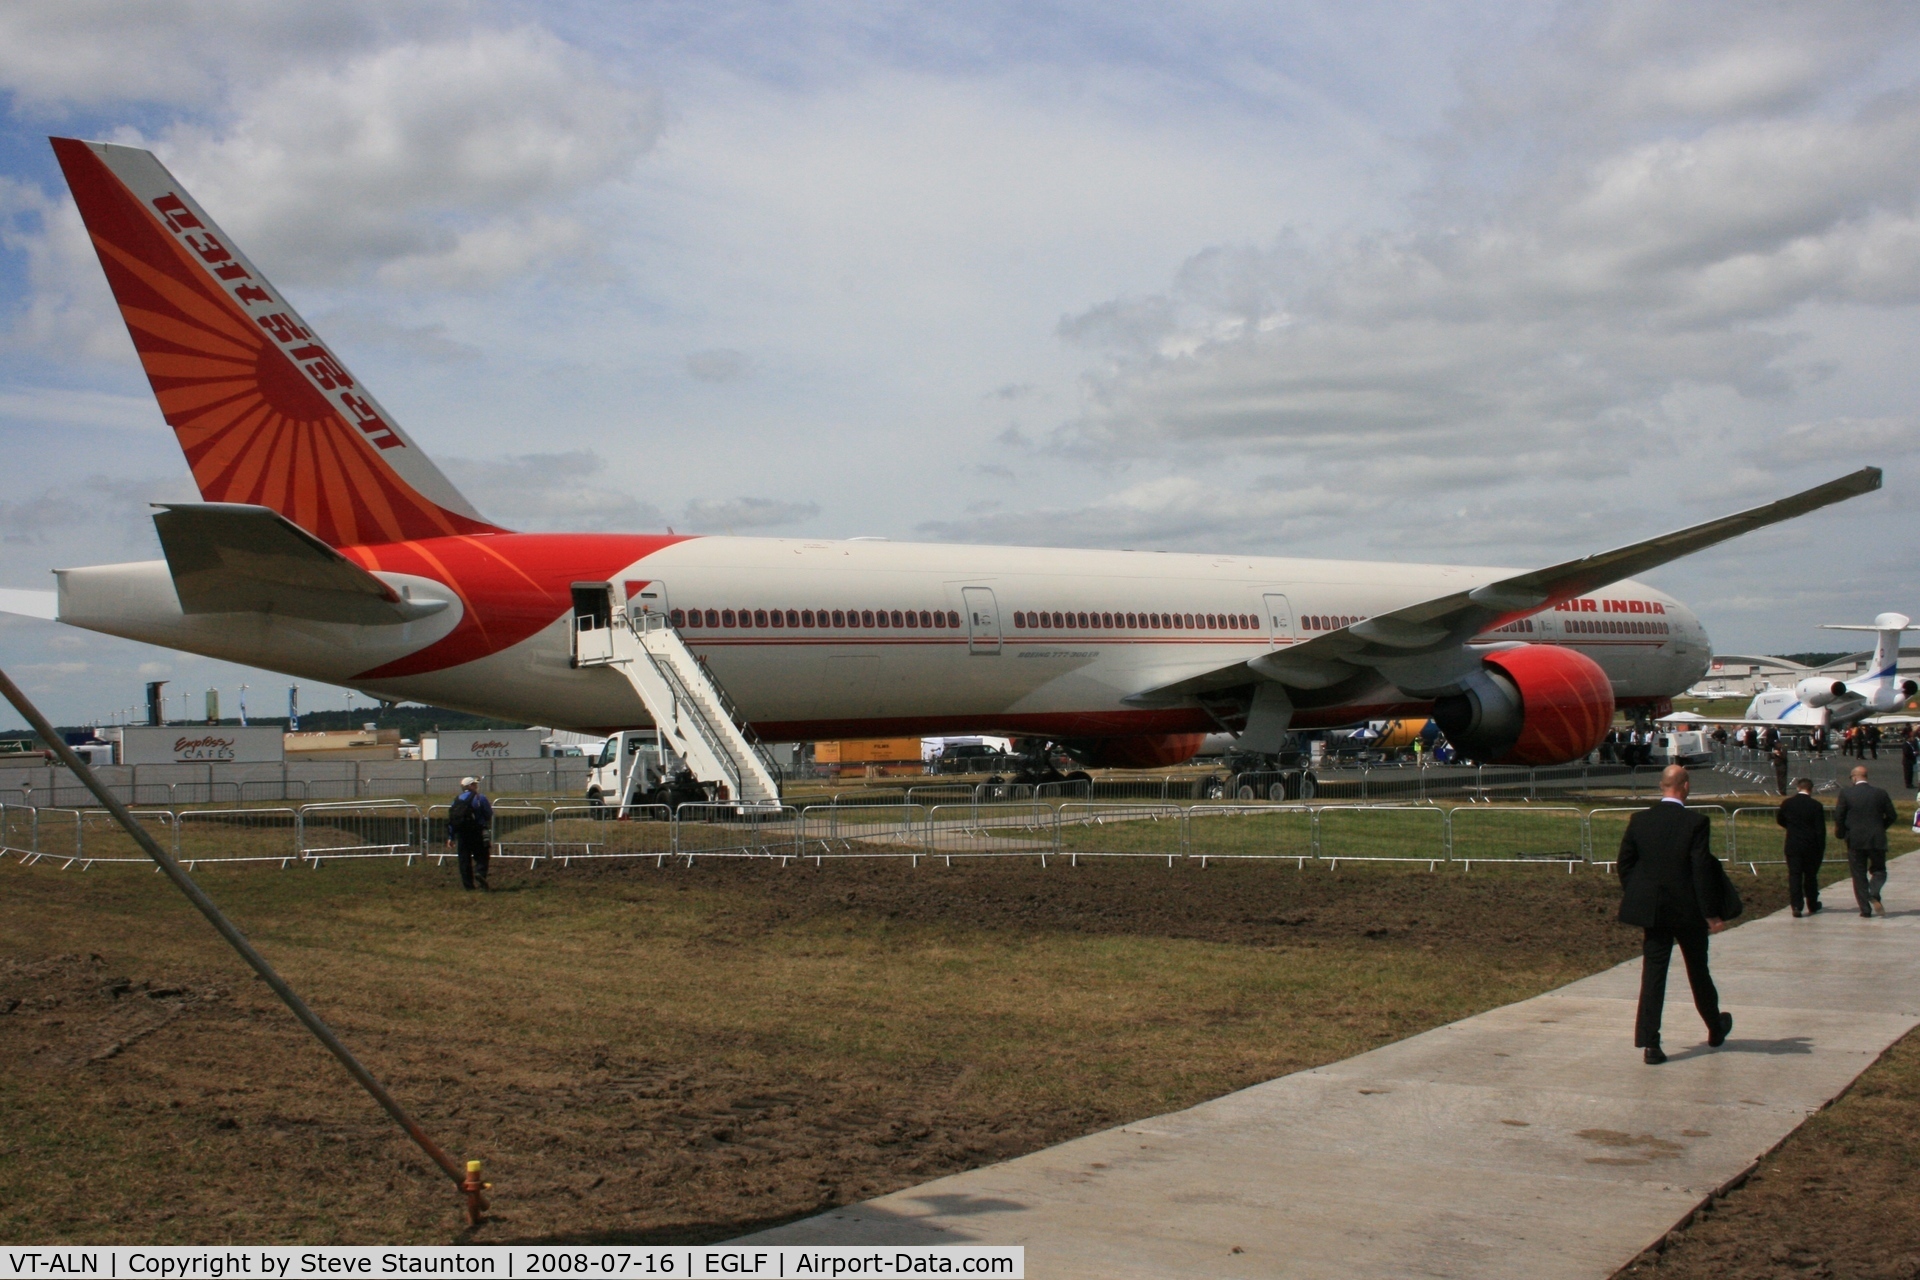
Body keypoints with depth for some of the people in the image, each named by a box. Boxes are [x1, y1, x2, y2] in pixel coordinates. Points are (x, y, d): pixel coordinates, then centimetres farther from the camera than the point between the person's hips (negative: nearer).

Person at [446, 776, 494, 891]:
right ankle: (480, 873, -25)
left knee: (464, 859, 8)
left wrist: (450, 837, 14)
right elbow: (489, 814, -5)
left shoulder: (456, 800, 12)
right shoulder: (480, 797, -4)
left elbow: (450, 820, 10)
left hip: (461, 833, 4)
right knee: (481, 856, 3)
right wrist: (489, 806, 17)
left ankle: (467, 884, 6)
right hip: (477, 833, -4)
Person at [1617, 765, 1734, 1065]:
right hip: (1688, 910, -2)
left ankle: (1649, 1042, -5)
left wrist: (1633, 898, 16)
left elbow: (1625, 862, 4)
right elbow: (1702, 869, -14)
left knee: (1653, 973, 3)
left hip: (1652, 910, 2)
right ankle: (1716, 1029, 38)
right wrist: (1712, 913, -8)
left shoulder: (1640, 820, -1)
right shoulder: (1696, 822, -13)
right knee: (1698, 970, 16)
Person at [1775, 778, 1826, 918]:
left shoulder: (1787, 803, -3)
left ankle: (1797, 907, -8)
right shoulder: (1816, 806, -8)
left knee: (1794, 876, 0)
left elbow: (1780, 820, 14)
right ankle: (1812, 905, 25)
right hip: (1811, 847, 0)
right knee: (1810, 876, 13)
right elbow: (1821, 830, -8)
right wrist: (1821, 850, -2)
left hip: (1793, 847, 0)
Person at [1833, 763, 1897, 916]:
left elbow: (1838, 817, -7)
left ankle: (1865, 908, 2)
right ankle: (1874, 894, -15)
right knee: (1879, 871, 14)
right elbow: (1892, 816, 5)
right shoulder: (1880, 793, 1)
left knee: (1859, 874, 6)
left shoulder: (1846, 794, -6)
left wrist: (1841, 833, 11)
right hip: (1877, 840, 1)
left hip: (1855, 840, -1)